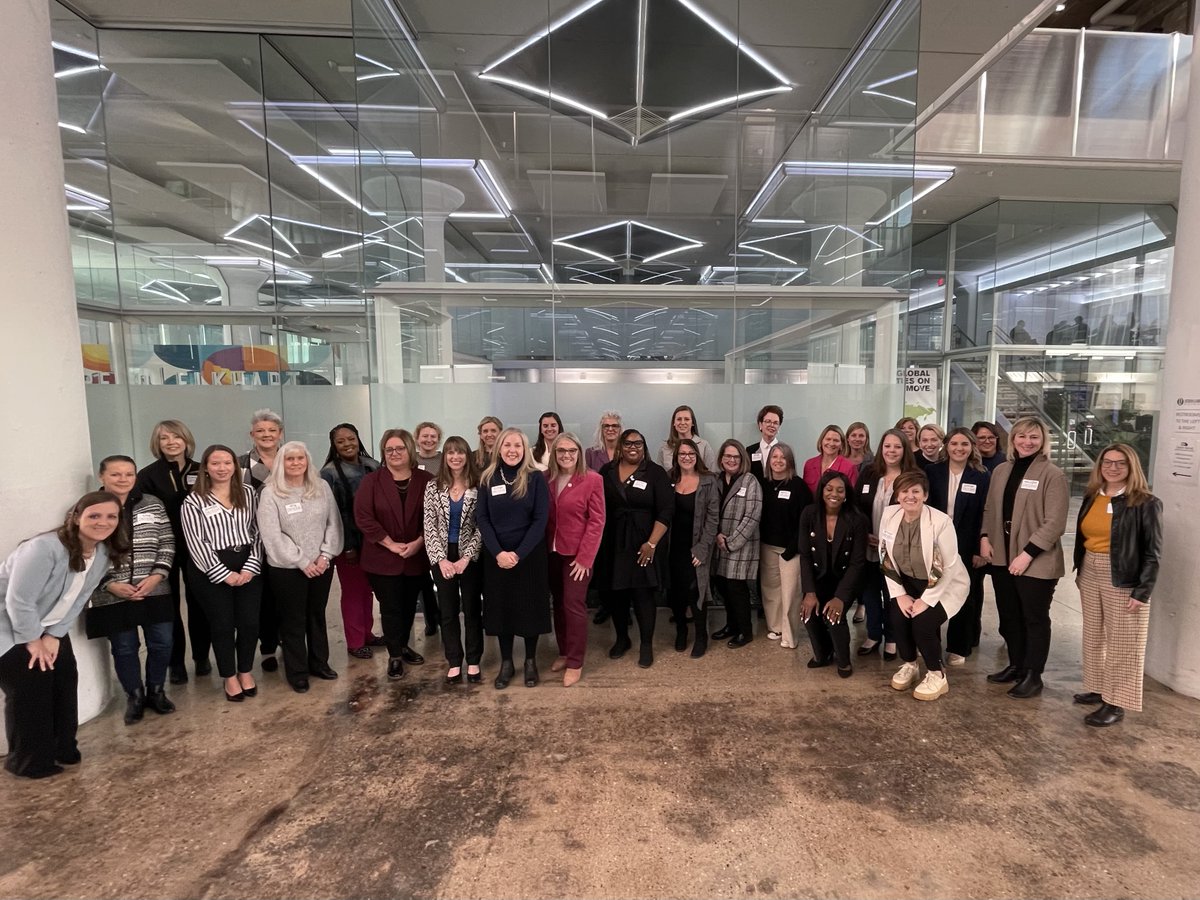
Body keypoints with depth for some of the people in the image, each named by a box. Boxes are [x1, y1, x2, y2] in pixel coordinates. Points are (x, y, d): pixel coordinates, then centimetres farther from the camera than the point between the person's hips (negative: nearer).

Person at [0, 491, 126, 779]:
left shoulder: (104, 553, -8)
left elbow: (78, 599, -1)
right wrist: (33, 641, -16)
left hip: (49, 629, 7)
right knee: (30, 690, -5)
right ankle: (29, 761, 15)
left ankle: (63, 749, 26)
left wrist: (53, 636, -6)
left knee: (65, 681, 8)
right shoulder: (45, 548, -32)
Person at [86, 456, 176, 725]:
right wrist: (110, 584, -14)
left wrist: (156, 576, -10)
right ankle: (134, 696, 30)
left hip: (155, 591, 2)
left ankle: (156, 690, 30)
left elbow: (167, 543, 3)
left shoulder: (152, 504, 2)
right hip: (112, 596, -2)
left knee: (161, 643, 8)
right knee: (124, 648, 11)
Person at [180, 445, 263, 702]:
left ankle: (245, 671, 28)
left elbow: (258, 532, 3)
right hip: (211, 571, -2)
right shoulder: (194, 501, -3)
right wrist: (225, 574, -12)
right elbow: (196, 543, -8)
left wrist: (251, 566, -8)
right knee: (223, 625, 6)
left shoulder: (249, 493, 6)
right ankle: (229, 677, 25)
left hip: (248, 566, 2)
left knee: (250, 622, 5)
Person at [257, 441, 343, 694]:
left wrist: (325, 555, -9)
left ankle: (319, 662, 32)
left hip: (322, 564, 4)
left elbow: (333, 523, 1)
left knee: (317, 614, 17)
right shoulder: (270, 493, -10)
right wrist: (302, 562, -15)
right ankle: (297, 672, 22)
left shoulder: (322, 487, 1)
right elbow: (272, 535, -14)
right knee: (293, 619, 8)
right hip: (287, 568, -3)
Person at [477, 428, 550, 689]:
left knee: (530, 606, 7)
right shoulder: (488, 479, 1)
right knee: (501, 607, 8)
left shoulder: (535, 479, -5)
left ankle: (530, 661, 24)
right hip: (497, 556, 2)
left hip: (530, 555, -2)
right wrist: (498, 552, -14)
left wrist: (519, 553, -17)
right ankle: (506, 663, 24)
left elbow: (540, 520, -10)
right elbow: (482, 518, -2)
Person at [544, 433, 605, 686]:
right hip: (552, 551, 5)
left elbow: (597, 521, -12)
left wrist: (584, 557, -15)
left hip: (577, 553, -5)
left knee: (574, 605, -1)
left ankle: (575, 663, 14)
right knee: (558, 603, 14)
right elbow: (542, 516, 7)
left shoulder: (592, 480, -11)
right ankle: (564, 652, 31)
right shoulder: (546, 478, 2)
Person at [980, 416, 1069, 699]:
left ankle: (1033, 675, 21)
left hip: (1036, 562, -6)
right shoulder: (1001, 471, 9)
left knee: (1035, 618, 8)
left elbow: (1055, 523, -14)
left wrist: (1027, 553, -18)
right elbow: (990, 509, 15)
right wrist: (985, 537, 0)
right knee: (1008, 615, 16)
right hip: (1002, 557, 6)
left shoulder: (1052, 474, -9)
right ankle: (1016, 665, 32)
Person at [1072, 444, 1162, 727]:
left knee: (1122, 643, 3)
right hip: (1090, 576, 6)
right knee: (1093, 636, 14)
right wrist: (1079, 571, 8)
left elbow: (1153, 552, -10)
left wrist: (1143, 592, -14)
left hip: (1124, 580, -6)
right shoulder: (1091, 498, 6)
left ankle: (1116, 703, 11)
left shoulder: (1146, 503, -9)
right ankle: (1097, 689, 27)